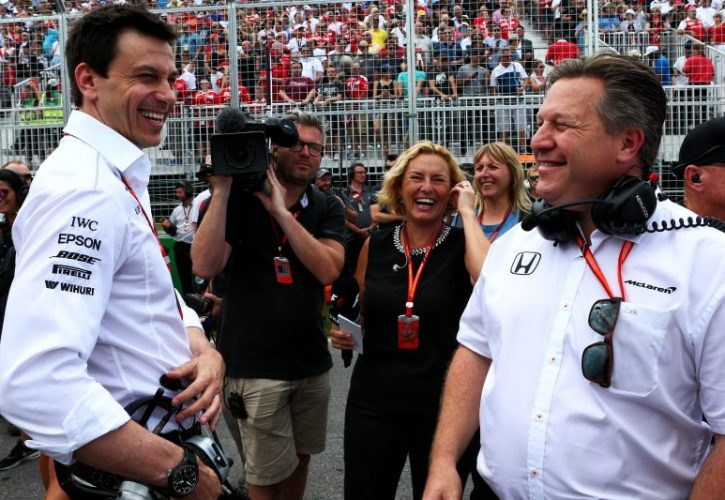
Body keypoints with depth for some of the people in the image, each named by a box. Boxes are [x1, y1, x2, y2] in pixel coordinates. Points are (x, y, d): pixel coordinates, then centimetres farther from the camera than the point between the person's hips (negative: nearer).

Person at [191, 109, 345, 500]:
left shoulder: (326, 209, 4)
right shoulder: (238, 198, -5)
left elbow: (328, 270, -14)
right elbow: (205, 266, -18)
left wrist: (281, 210, -19)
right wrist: (221, 189, -20)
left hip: (311, 360, 4)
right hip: (255, 363, -3)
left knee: (300, 457, 18)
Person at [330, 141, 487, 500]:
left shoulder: (462, 245, -6)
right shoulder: (376, 245, 1)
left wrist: (468, 214, -20)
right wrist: (343, 331, -6)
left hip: (443, 405, -2)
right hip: (373, 402, 2)